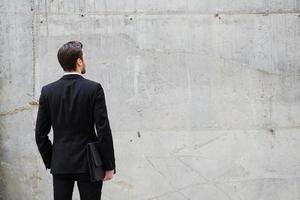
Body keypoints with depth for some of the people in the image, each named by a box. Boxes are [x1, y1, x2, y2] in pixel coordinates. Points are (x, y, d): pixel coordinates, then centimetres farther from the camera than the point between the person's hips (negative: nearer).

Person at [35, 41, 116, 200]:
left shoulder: (47, 91, -1)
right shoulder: (94, 88, -10)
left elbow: (40, 134, 2)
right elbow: (104, 130, -11)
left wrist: (49, 162, 13)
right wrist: (109, 166, -4)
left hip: (60, 164, 3)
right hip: (89, 164, -3)